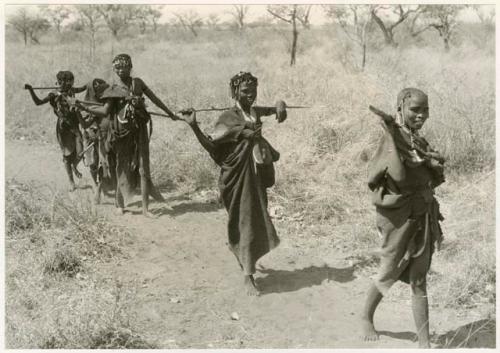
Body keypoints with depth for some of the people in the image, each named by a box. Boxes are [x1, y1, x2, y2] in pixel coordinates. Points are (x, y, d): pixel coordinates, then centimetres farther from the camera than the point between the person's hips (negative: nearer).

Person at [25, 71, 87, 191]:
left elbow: (83, 88, 25)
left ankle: (74, 167, 34)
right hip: (63, 128, -4)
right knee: (67, 154, 3)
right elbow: (38, 102, -14)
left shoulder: (71, 91, 6)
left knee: (79, 153, -3)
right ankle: (71, 182, 18)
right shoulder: (54, 95, -7)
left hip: (74, 126, 4)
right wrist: (31, 90, -24)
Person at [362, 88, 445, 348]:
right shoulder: (393, 139, -15)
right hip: (400, 218, -7)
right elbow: (400, 176, -26)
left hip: (423, 217, 7)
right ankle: (366, 317, 37)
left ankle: (424, 343, 14)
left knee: (419, 281, 9)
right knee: (388, 274, 10)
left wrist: (430, 161, -8)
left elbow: (437, 176, 8)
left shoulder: (418, 140, 7)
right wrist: (394, 138, -24)